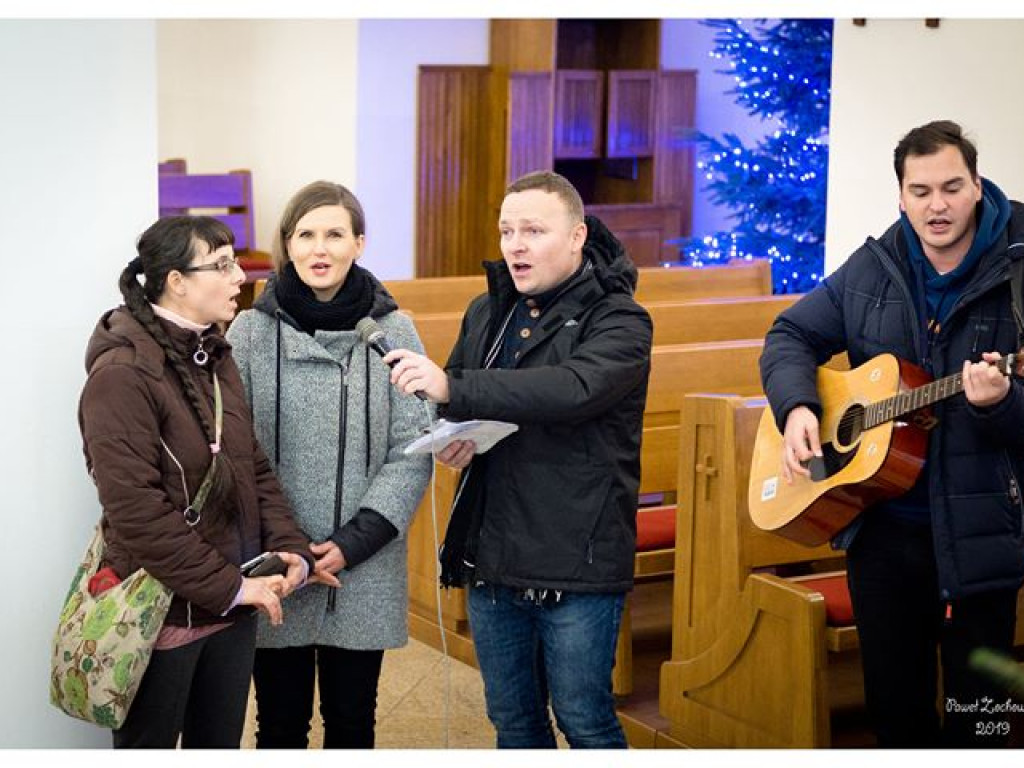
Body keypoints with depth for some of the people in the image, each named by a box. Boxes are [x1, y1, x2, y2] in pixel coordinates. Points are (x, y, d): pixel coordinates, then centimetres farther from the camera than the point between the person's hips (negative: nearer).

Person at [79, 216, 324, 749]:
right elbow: (135, 510, -22)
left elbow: (253, 467, 13)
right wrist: (229, 585, -19)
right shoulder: (122, 373, -17)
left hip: (232, 608, 7)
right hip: (164, 613, -7)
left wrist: (290, 547, -3)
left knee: (219, 744, 16)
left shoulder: (215, 357, 9)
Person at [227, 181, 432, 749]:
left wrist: (353, 542, -12)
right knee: (280, 723, 11)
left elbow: (412, 454, -3)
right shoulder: (252, 331, -2)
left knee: (352, 721, 12)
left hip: (365, 574, 0)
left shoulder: (392, 332, -2)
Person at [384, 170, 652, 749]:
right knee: (512, 717, 16)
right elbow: (452, 401, 20)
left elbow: (574, 388, -29)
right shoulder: (488, 311, 11)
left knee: (584, 719, 3)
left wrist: (453, 387, -35)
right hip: (493, 556, 6)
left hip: (577, 564, -6)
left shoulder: (618, 320, -10)